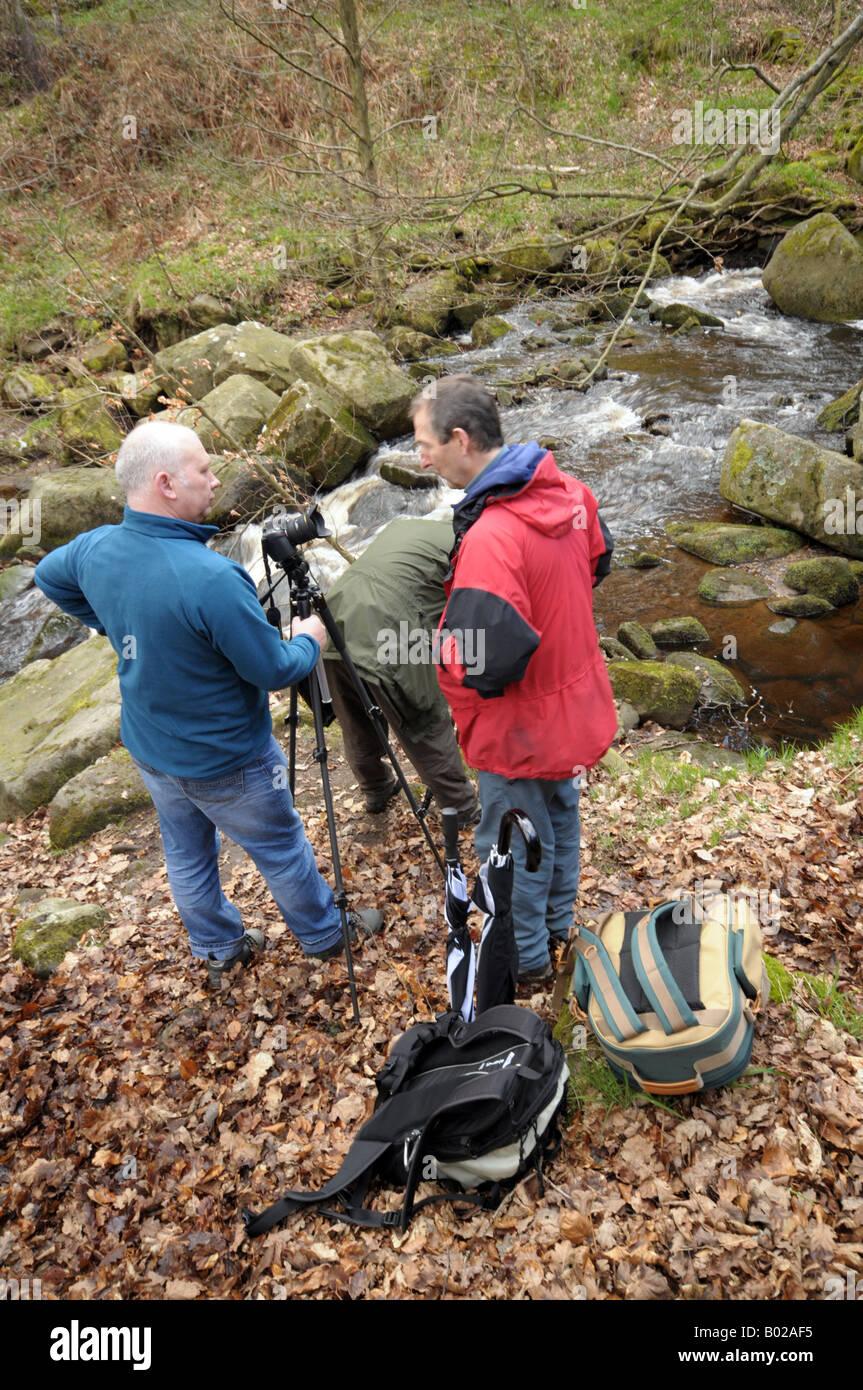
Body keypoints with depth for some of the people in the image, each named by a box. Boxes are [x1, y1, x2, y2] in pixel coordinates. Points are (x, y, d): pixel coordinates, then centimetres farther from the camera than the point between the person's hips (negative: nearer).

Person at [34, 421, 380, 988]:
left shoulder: (96, 548, -12)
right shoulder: (211, 578, -35)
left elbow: (49, 575, 12)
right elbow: (274, 670, -26)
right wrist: (309, 640, -5)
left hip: (151, 750, 7)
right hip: (226, 763, -7)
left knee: (187, 855, 24)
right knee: (282, 851, 17)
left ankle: (218, 951, 46)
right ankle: (325, 936, 40)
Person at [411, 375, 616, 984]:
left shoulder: (491, 540, -34)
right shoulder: (569, 490, -7)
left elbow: (482, 665, -35)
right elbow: (597, 559, 12)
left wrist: (437, 654, -15)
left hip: (522, 729, -8)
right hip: (579, 703, 9)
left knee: (512, 845, 15)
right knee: (560, 815, 28)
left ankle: (525, 956, 37)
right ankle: (558, 921, 51)